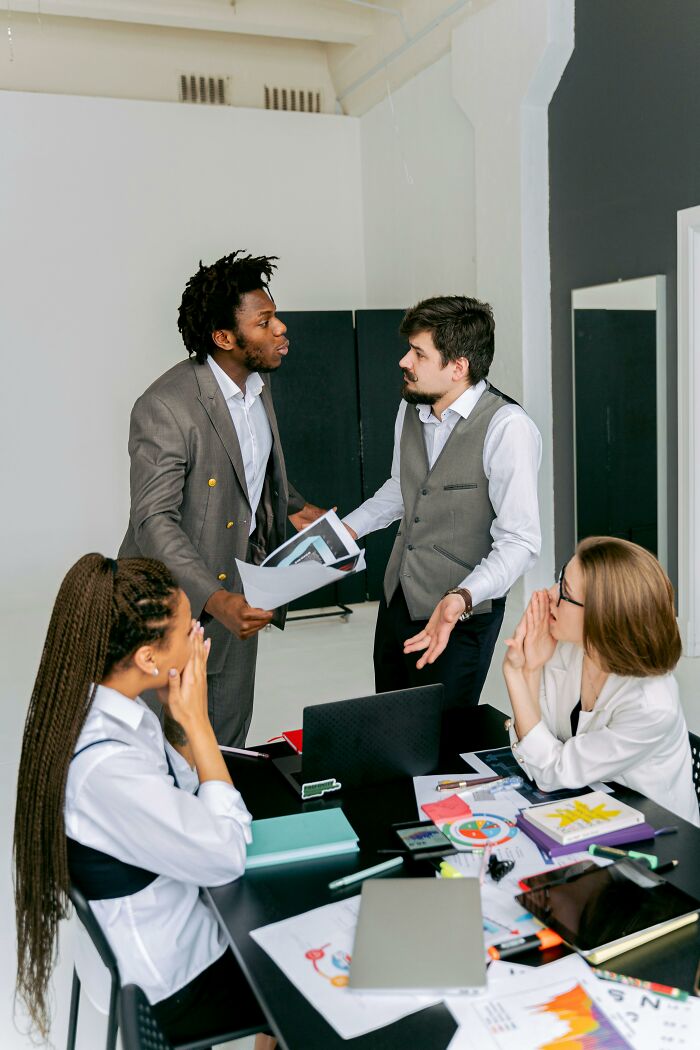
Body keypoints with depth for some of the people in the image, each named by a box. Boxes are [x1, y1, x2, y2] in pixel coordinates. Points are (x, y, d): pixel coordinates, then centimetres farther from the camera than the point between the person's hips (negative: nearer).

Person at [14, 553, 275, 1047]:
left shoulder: (97, 704, -9)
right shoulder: (106, 766, -36)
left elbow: (187, 799, 4)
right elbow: (229, 855, -25)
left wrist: (180, 719, -12)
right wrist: (197, 721, -24)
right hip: (172, 987, -7)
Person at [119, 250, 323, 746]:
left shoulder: (257, 384, 2)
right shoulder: (165, 408, -25)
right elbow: (154, 520, -28)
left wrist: (295, 507, 5)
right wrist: (215, 600, -39)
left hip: (239, 591, 7)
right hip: (180, 600, -7)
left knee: (231, 735, 20)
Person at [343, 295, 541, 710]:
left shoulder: (507, 428, -22)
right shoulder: (411, 410, 1)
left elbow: (519, 542, -25)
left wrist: (461, 598, -37)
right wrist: (348, 528, 12)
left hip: (460, 616, -7)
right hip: (397, 599, 7)